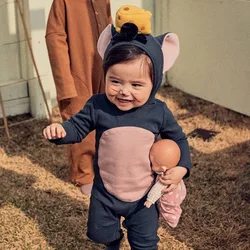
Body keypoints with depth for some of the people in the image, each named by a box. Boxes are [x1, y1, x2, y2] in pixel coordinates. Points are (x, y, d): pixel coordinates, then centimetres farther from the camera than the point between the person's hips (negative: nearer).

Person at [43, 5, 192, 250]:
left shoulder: (159, 112, -14)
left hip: (144, 195, -1)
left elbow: (178, 138, 0)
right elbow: (77, 126, -7)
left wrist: (181, 167, -12)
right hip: (105, 193, 1)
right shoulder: (97, 106, -18)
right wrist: (60, 130, -28)